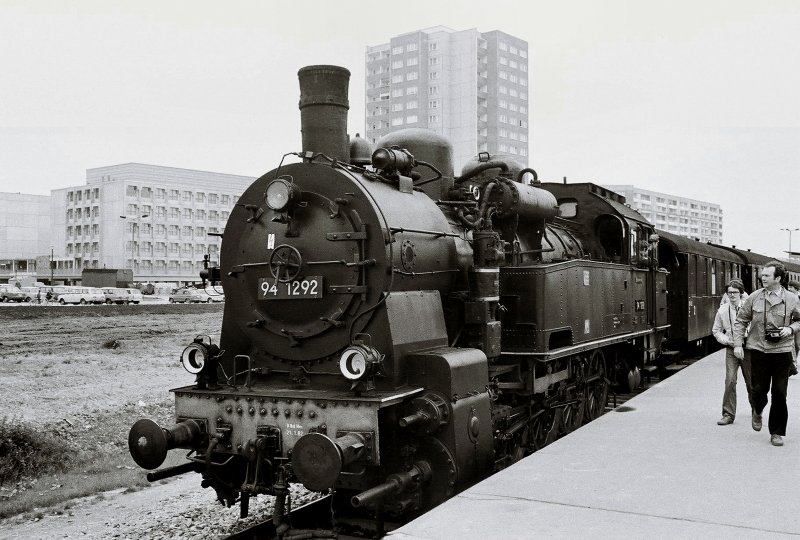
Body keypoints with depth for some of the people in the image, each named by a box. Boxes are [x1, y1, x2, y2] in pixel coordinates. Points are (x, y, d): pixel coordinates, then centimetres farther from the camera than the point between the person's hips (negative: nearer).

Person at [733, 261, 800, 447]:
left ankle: (777, 433, 14)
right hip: (758, 349, 0)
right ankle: (757, 411, 38)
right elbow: (740, 321, 6)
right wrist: (737, 344, -1)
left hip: (782, 350, 0)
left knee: (779, 393, 1)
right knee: (758, 389, 2)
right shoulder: (754, 298, 0)